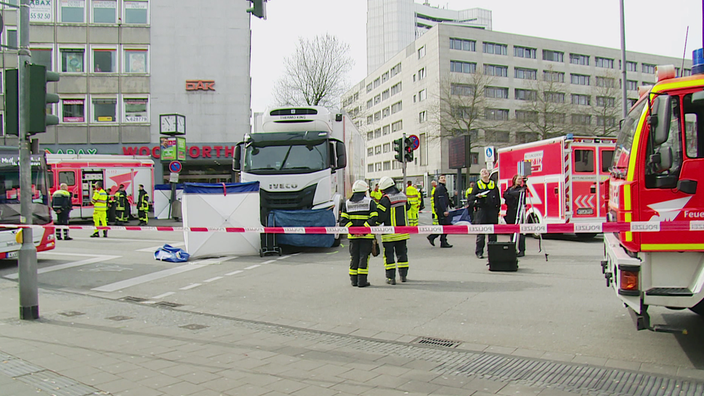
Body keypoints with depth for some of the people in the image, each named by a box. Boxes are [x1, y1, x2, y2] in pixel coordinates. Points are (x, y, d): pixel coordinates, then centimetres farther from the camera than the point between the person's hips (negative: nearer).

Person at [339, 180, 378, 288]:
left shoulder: (347, 203, 9)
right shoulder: (370, 202, 0)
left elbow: (343, 220, -1)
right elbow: (374, 218, -11)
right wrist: (364, 229, -12)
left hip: (352, 236, 3)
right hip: (366, 235, -3)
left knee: (354, 257, 12)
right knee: (364, 256, 1)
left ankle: (354, 280, 17)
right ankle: (362, 281, -1)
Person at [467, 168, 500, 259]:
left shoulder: (494, 184, 16)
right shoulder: (477, 185, 8)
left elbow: (498, 198, 18)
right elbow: (471, 197, 5)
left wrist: (498, 209, 8)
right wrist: (477, 196, -15)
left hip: (492, 210, 3)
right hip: (481, 210, -3)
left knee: (493, 232, 5)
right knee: (481, 232, -5)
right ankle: (479, 252, 1)